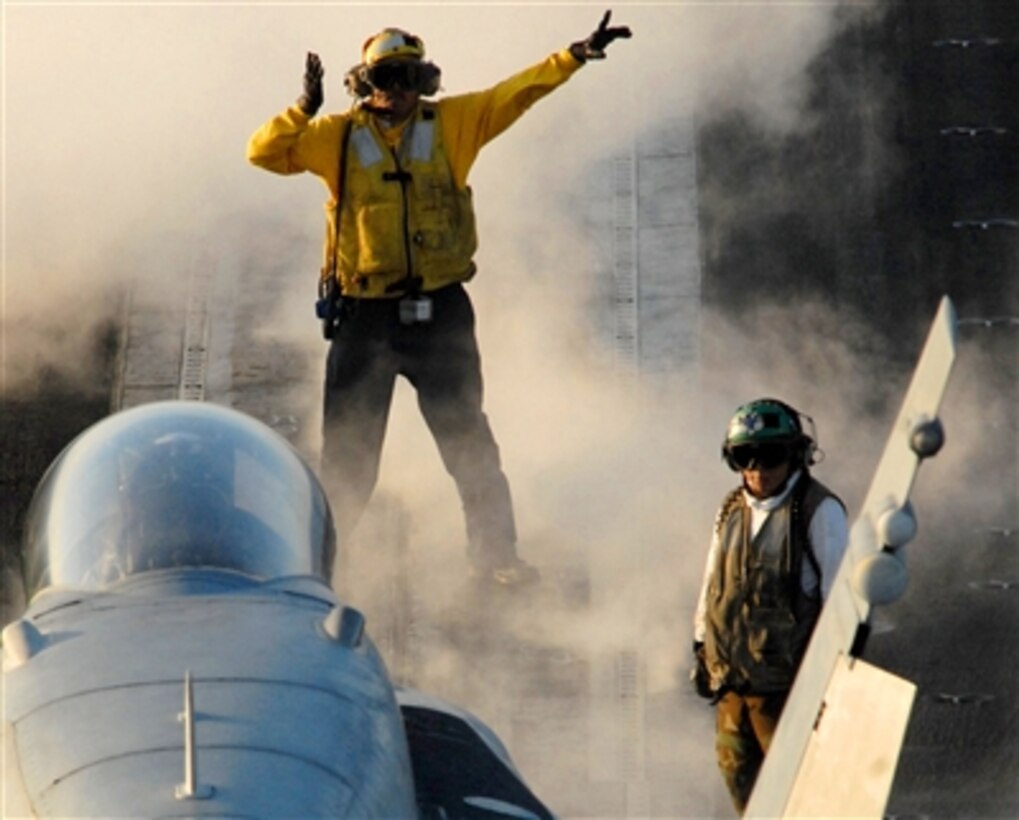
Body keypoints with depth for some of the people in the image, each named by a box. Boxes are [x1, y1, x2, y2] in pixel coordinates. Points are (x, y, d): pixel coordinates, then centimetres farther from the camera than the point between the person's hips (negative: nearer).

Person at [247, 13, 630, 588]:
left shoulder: (452, 124, 4)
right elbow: (265, 152, -1)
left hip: (439, 310, 1)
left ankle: (495, 553, 14)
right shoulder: (338, 136, 2)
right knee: (348, 450, 5)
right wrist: (304, 109, -16)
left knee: (468, 440, 6)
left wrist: (574, 57, -11)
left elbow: (516, 93, 0)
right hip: (364, 313, 0)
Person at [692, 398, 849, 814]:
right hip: (731, 670, 6)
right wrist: (701, 647, 18)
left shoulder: (819, 511, -11)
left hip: (786, 673, -6)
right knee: (737, 770, 13)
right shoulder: (732, 510, 8)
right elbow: (712, 581, 17)